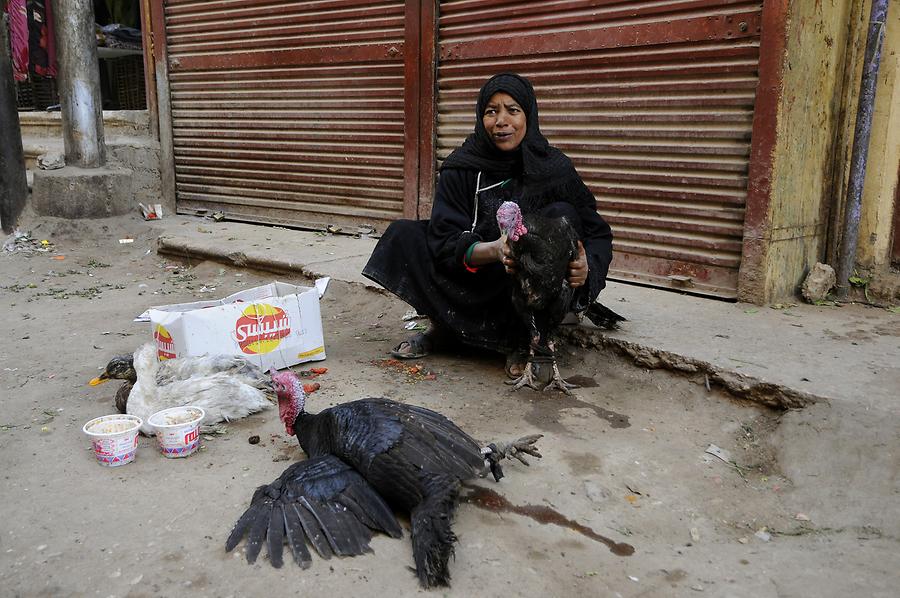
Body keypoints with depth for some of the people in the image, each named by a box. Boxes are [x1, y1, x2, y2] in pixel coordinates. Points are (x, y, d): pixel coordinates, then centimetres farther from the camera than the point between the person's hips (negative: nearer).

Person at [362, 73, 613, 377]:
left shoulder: (554, 168, -10)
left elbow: (598, 234, -8)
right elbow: (446, 241, -17)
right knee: (403, 234, -14)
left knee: (562, 216, -26)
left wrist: (586, 267, -32)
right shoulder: (461, 167, -8)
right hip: (472, 281, 1)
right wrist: (494, 250, -38)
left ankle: (523, 338, -17)